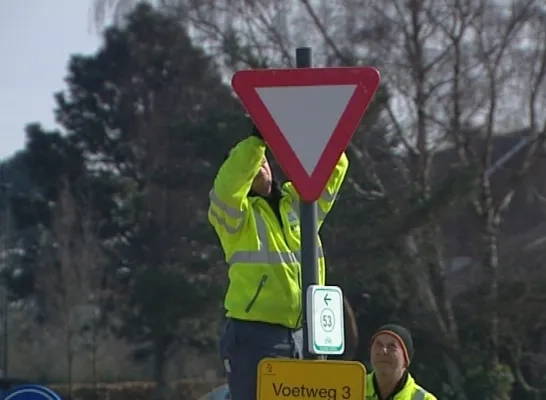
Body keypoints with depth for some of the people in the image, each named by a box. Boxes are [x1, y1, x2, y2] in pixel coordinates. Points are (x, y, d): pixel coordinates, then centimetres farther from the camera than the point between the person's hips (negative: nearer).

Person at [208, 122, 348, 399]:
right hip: (255, 337, -5)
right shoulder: (234, 212, -1)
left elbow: (333, 165, 6)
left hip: (304, 335, 5)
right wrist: (257, 138, -26)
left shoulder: (299, 201, 13)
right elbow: (229, 182, -23)